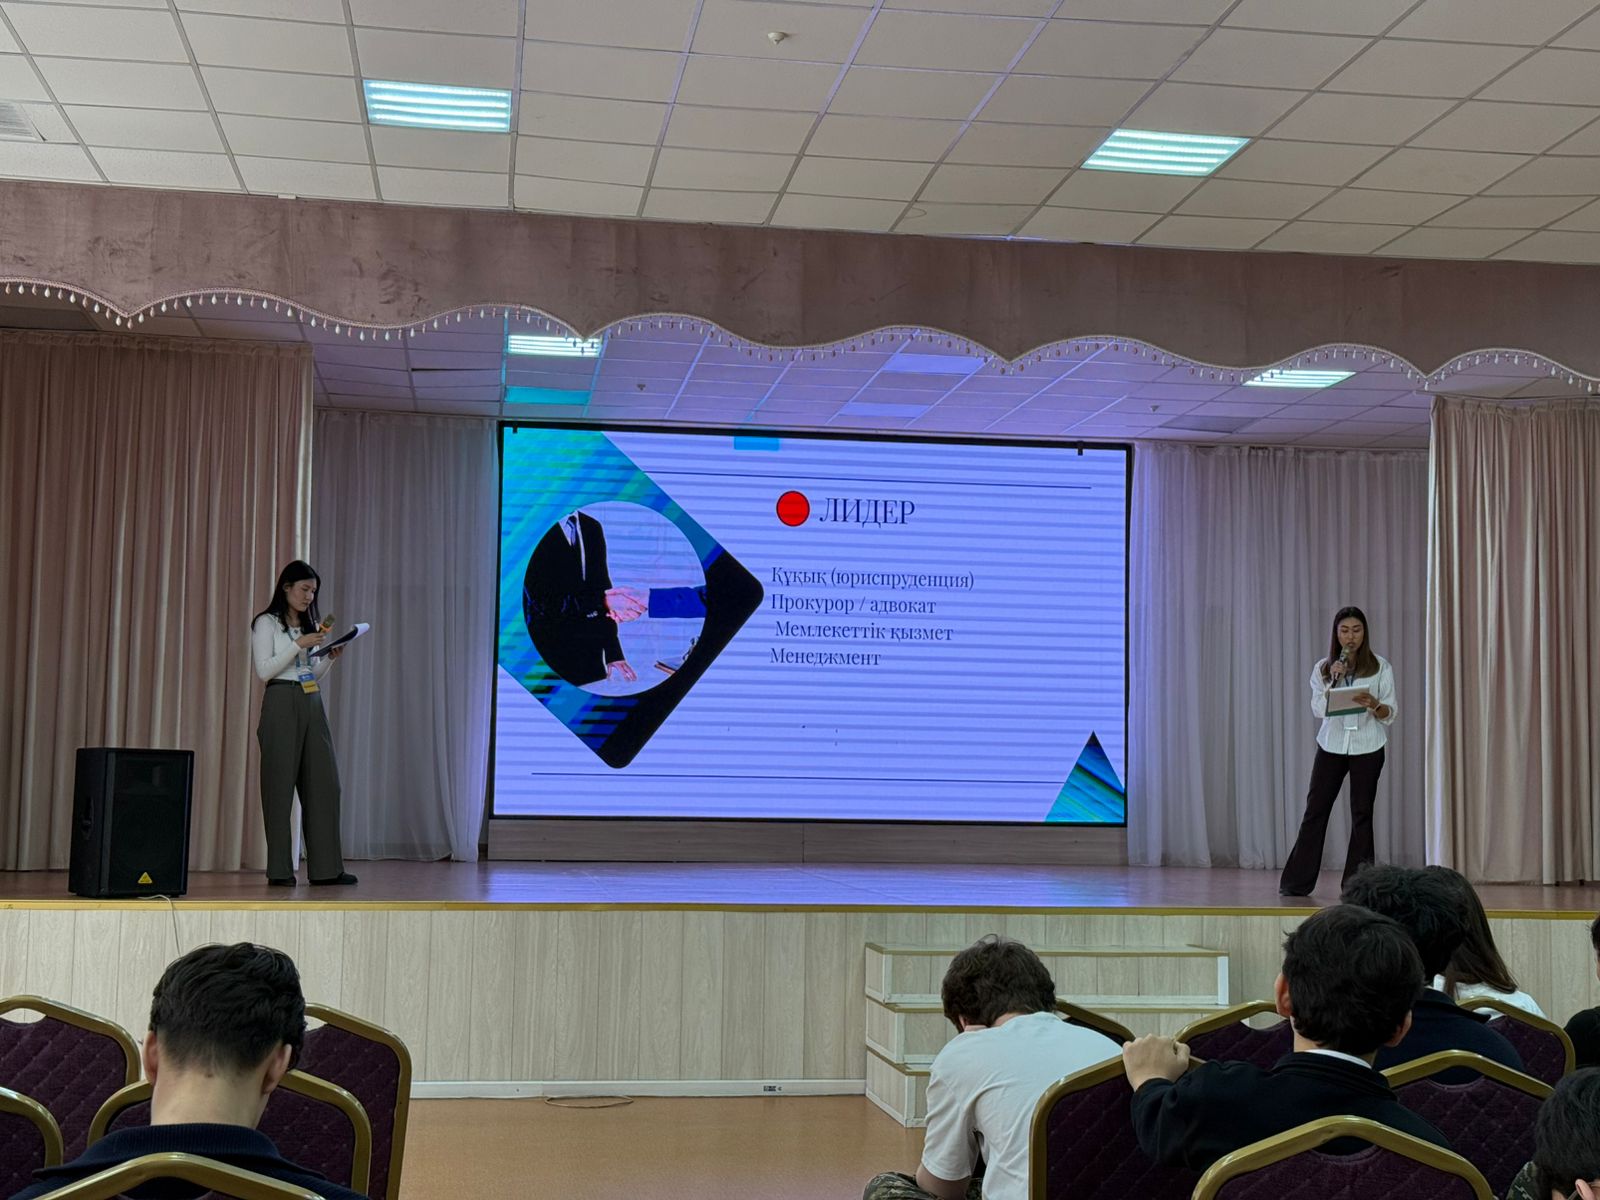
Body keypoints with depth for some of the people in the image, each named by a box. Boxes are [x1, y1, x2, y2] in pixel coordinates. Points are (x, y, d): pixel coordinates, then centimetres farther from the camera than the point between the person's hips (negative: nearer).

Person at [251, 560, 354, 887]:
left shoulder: (310, 625, 18)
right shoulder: (266, 623, 0)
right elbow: (264, 669, -10)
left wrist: (330, 658, 2)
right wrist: (299, 644, -15)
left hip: (313, 705, 6)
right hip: (282, 704, -6)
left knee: (324, 783, 0)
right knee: (280, 784, -5)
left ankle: (325, 867, 2)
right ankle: (279, 870, 0)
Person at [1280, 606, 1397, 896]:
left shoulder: (1381, 668, 1)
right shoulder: (1323, 668, 4)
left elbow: (1390, 714, -1)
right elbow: (1318, 710, -4)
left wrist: (1373, 705, -22)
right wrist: (1334, 680, -16)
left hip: (1367, 748, -1)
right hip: (1331, 745, 1)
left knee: (1362, 814, 2)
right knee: (1315, 809, 1)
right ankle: (1296, 882, 7)